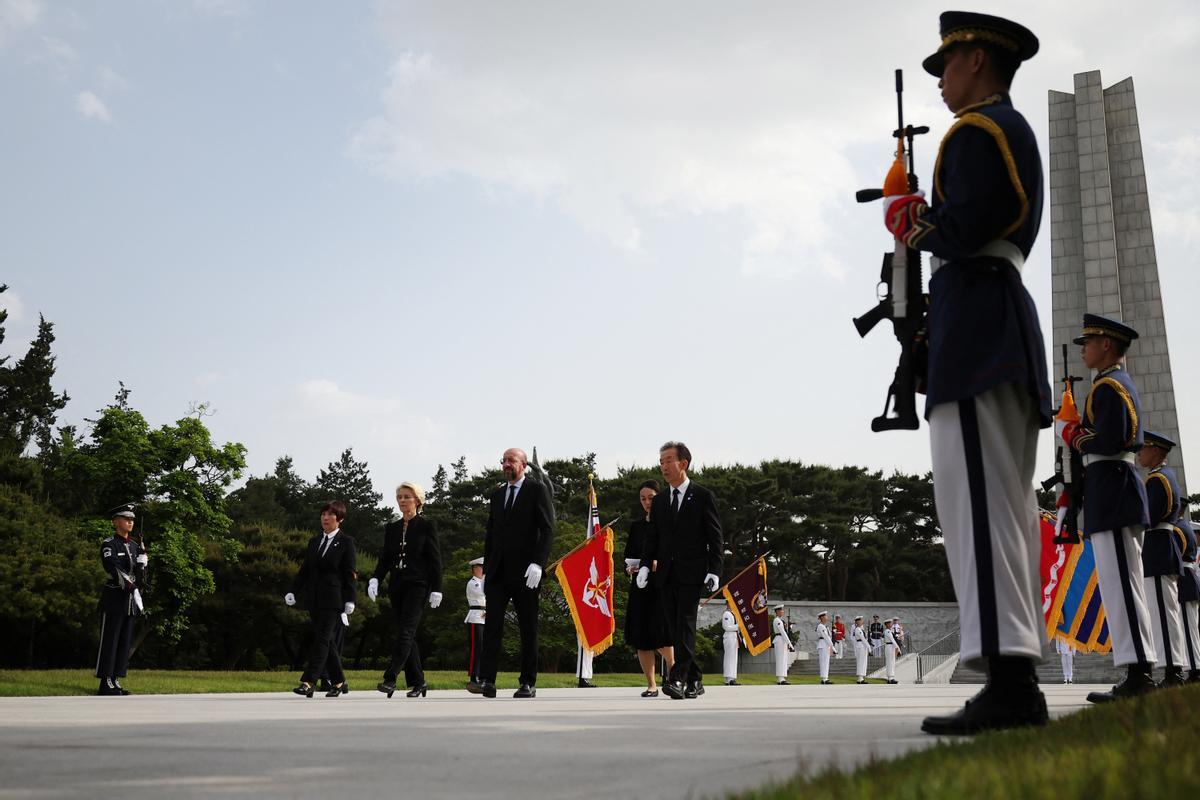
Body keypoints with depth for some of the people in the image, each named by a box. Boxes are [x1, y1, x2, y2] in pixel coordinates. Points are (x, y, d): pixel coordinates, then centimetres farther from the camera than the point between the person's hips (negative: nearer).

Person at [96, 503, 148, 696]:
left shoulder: (135, 546, 15)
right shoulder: (108, 544, -6)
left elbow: (140, 575, 12)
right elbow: (112, 567, -19)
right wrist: (128, 583, -25)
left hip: (130, 600, 7)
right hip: (114, 599, -7)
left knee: (125, 642, 8)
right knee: (110, 641, -5)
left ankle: (114, 680, 13)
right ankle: (105, 684, -3)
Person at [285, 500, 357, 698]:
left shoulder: (346, 542, -2)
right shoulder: (314, 542, 15)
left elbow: (350, 574, -6)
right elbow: (305, 569, 15)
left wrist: (350, 600, -13)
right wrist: (293, 591, 5)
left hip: (333, 599, -6)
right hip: (314, 598, 6)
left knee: (322, 639, -11)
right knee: (325, 641, 9)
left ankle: (308, 682, -17)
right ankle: (338, 680, 20)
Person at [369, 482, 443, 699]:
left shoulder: (426, 525, -1)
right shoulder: (391, 528, 13)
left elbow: (435, 559, -3)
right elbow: (385, 558, 11)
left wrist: (436, 589, -8)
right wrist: (375, 579, -6)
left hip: (417, 585, -6)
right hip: (397, 586, 6)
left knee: (405, 631, -15)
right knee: (407, 635, 7)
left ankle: (390, 678, -22)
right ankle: (417, 681, 14)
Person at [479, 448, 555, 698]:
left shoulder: (537, 491, 1)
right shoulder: (496, 495, 18)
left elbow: (547, 530, -6)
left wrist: (537, 563, -17)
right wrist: (486, 569, 12)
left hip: (525, 572, -4)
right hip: (498, 572, 4)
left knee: (528, 629, 2)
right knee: (492, 624, -7)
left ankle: (528, 683, 8)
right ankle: (487, 681, -12)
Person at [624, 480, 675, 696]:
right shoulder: (636, 526, 15)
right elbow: (629, 555, 19)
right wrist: (630, 568, -2)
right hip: (640, 586, 5)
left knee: (661, 633, -14)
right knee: (640, 636, 0)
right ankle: (651, 684, 10)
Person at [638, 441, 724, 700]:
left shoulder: (703, 496, 0)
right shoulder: (659, 501, 15)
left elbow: (716, 538, -2)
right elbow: (653, 538, 15)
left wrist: (714, 571, -10)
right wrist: (646, 565, 0)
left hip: (692, 572, -5)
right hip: (666, 574, 5)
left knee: (685, 624, -14)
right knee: (675, 628, 5)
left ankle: (678, 679, -20)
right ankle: (694, 681, 14)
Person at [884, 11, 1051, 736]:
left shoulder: (974, 132, -4)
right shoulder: (1020, 134, 28)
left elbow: (961, 233, -17)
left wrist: (909, 220, 2)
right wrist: (923, 221, 16)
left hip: (974, 319, -10)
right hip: (1008, 323, 10)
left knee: (977, 494, -16)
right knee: (1006, 499, 6)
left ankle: (1006, 682, -21)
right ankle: (1021, 685, 6)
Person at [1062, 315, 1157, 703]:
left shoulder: (1107, 386, -9)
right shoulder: (1123, 383, 23)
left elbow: (1109, 442, -20)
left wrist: (1075, 438, -3)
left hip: (1110, 492, -11)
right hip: (1118, 490, 11)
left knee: (1119, 584, -13)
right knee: (1124, 584, 9)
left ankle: (1138, 675, -15)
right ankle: (1141, 674, 11)